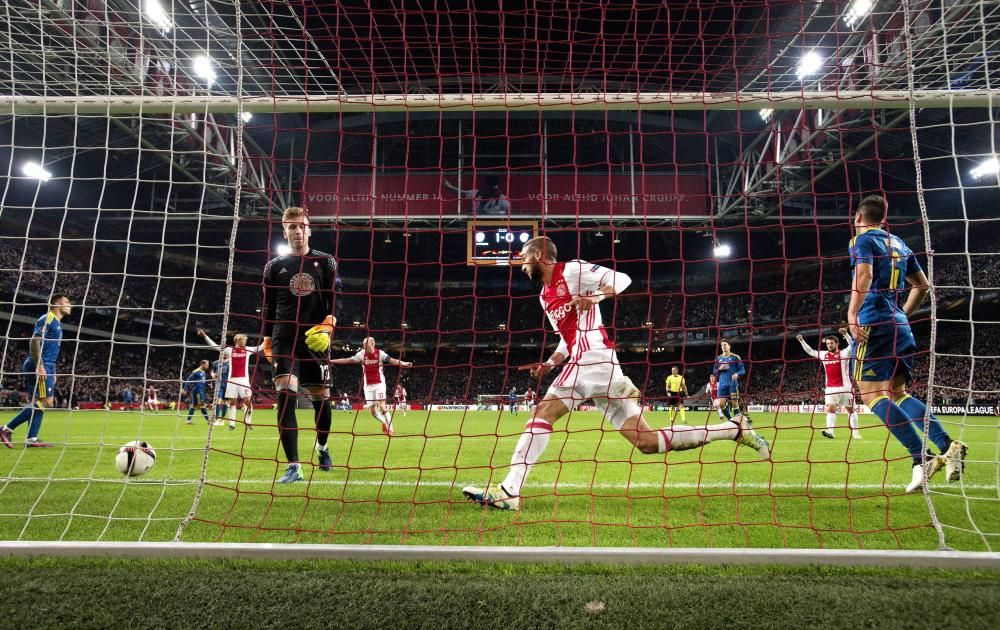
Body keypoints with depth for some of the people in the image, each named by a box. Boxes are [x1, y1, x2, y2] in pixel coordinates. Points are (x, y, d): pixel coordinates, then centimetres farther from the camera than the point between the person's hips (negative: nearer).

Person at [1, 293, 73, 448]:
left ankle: (31, 439, 8)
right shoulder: (47, 319, -8)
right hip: (41, 366, -10)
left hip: (46, 367, 10)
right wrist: (40, 366, -24)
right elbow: (34, 342, -18)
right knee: (45, 401, -14)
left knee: (38, 403, 7)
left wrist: (51, 371, 24)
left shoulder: (56, 323, 21)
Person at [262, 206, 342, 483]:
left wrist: (328, 324, -15)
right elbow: (268, 308, 15)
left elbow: (337, 299, 2)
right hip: (284, 340, 0)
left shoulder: (325, 262, 8)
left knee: (321, 398, 7)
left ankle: (322, 446, 35)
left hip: (316, 340, 0)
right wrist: (267, 341, 12)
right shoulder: (274, 266, 10)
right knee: (285, 397, -15)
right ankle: (293, 467, -14)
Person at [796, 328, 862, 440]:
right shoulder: (824, 354, 11)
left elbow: (851, 345, -19)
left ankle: (855, 432, 12)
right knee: (830, 409, -9)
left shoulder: (844, 353, -2)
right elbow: (810, 351, 22)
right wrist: (802, 341, 16)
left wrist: (845, 334, -35)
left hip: (845, 387, -3)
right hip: (830, 388, 3)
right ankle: (830, 431, -19)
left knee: (850, 409, 5)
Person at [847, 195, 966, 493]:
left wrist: (852, 314, -23)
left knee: (872, 394, -10)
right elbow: (922, 285, 24)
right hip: (900, 325, 8)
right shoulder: (899, 243, 21)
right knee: (899, 393, 13)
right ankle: (947, 445, -2)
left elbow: (864, 274, -20)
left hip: (874, 323, -8)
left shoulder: (863, 239, -1)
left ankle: (922, 459, -19)